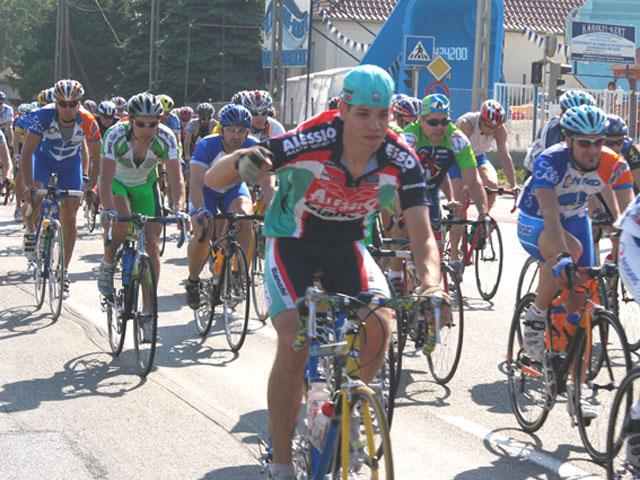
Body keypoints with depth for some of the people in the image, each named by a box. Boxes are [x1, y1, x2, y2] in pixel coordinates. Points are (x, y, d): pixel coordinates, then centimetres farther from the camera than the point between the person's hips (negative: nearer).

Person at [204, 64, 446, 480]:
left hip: (345, 245, 3)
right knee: (294, 343, -21)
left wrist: (433, 284, -46)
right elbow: (213, 179, -29)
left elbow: (422, 235, -25)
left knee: (379, 327, -20)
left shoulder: (402, 162, -23)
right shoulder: (309, 142, -31)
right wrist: (240, 161, -53)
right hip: (292, 242, -3)